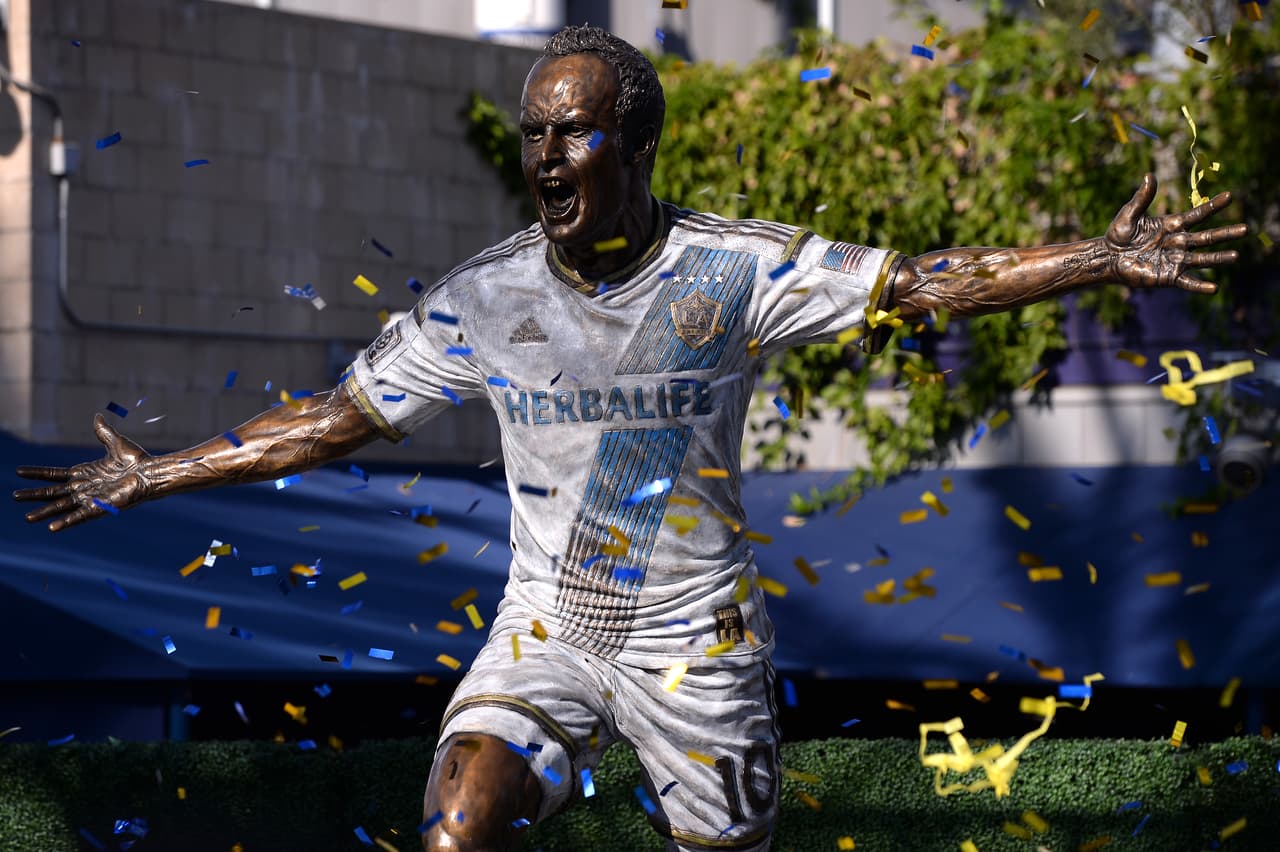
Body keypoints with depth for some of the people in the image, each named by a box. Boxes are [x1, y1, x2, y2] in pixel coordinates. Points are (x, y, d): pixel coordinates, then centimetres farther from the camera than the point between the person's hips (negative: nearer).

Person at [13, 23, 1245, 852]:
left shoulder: (737, 272, -10)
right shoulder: (483, 300, -5)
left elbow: (927, 284, -9)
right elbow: (329, 423, 3)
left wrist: (1105, 258, -18)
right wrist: (146, 478, 2)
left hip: (696, 640, -1)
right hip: (546, 628, 1)